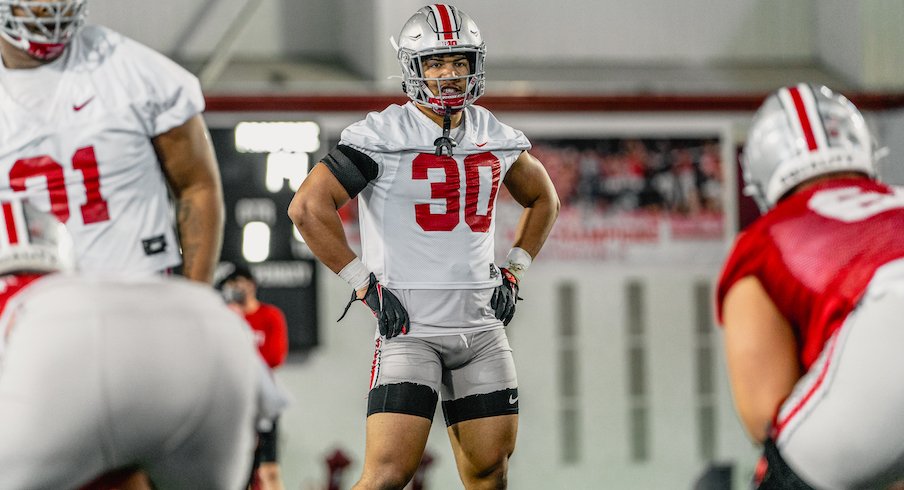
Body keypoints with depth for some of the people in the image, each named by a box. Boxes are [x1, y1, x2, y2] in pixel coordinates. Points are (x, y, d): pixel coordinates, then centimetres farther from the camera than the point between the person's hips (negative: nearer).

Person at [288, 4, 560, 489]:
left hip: (481, 321, 5)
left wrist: (512, 272, 16)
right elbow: (308, 207, -12)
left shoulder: (496, 140, 10)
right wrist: (363, 283, -10)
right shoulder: (382, 136, -8)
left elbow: (543, 199, 28)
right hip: (409, 322, -5)